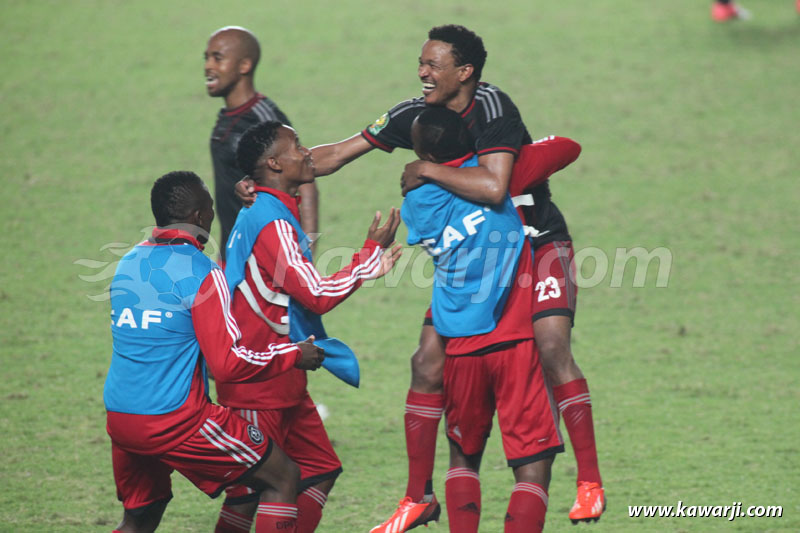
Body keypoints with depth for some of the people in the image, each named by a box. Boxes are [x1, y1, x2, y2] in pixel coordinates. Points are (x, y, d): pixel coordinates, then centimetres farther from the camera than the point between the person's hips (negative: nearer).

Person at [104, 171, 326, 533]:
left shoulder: (129, 262, 11)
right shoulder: (200, 273, -12)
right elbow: (229, 363, -15)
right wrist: (295, 355, -2)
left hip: (118, 419, 7)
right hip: (176, 418, -7)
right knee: (283, 479, 4)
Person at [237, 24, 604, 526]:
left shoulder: (491, 107, -23)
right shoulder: (417, 116, -4)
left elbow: (493, 187, -38)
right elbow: (336, 154, 1)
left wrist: (427, 170, -25)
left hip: (539, 244, -6)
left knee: (552, 347, -24)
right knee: (429, 363, -2)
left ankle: (590, 484, -16)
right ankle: (419, 497, 8)